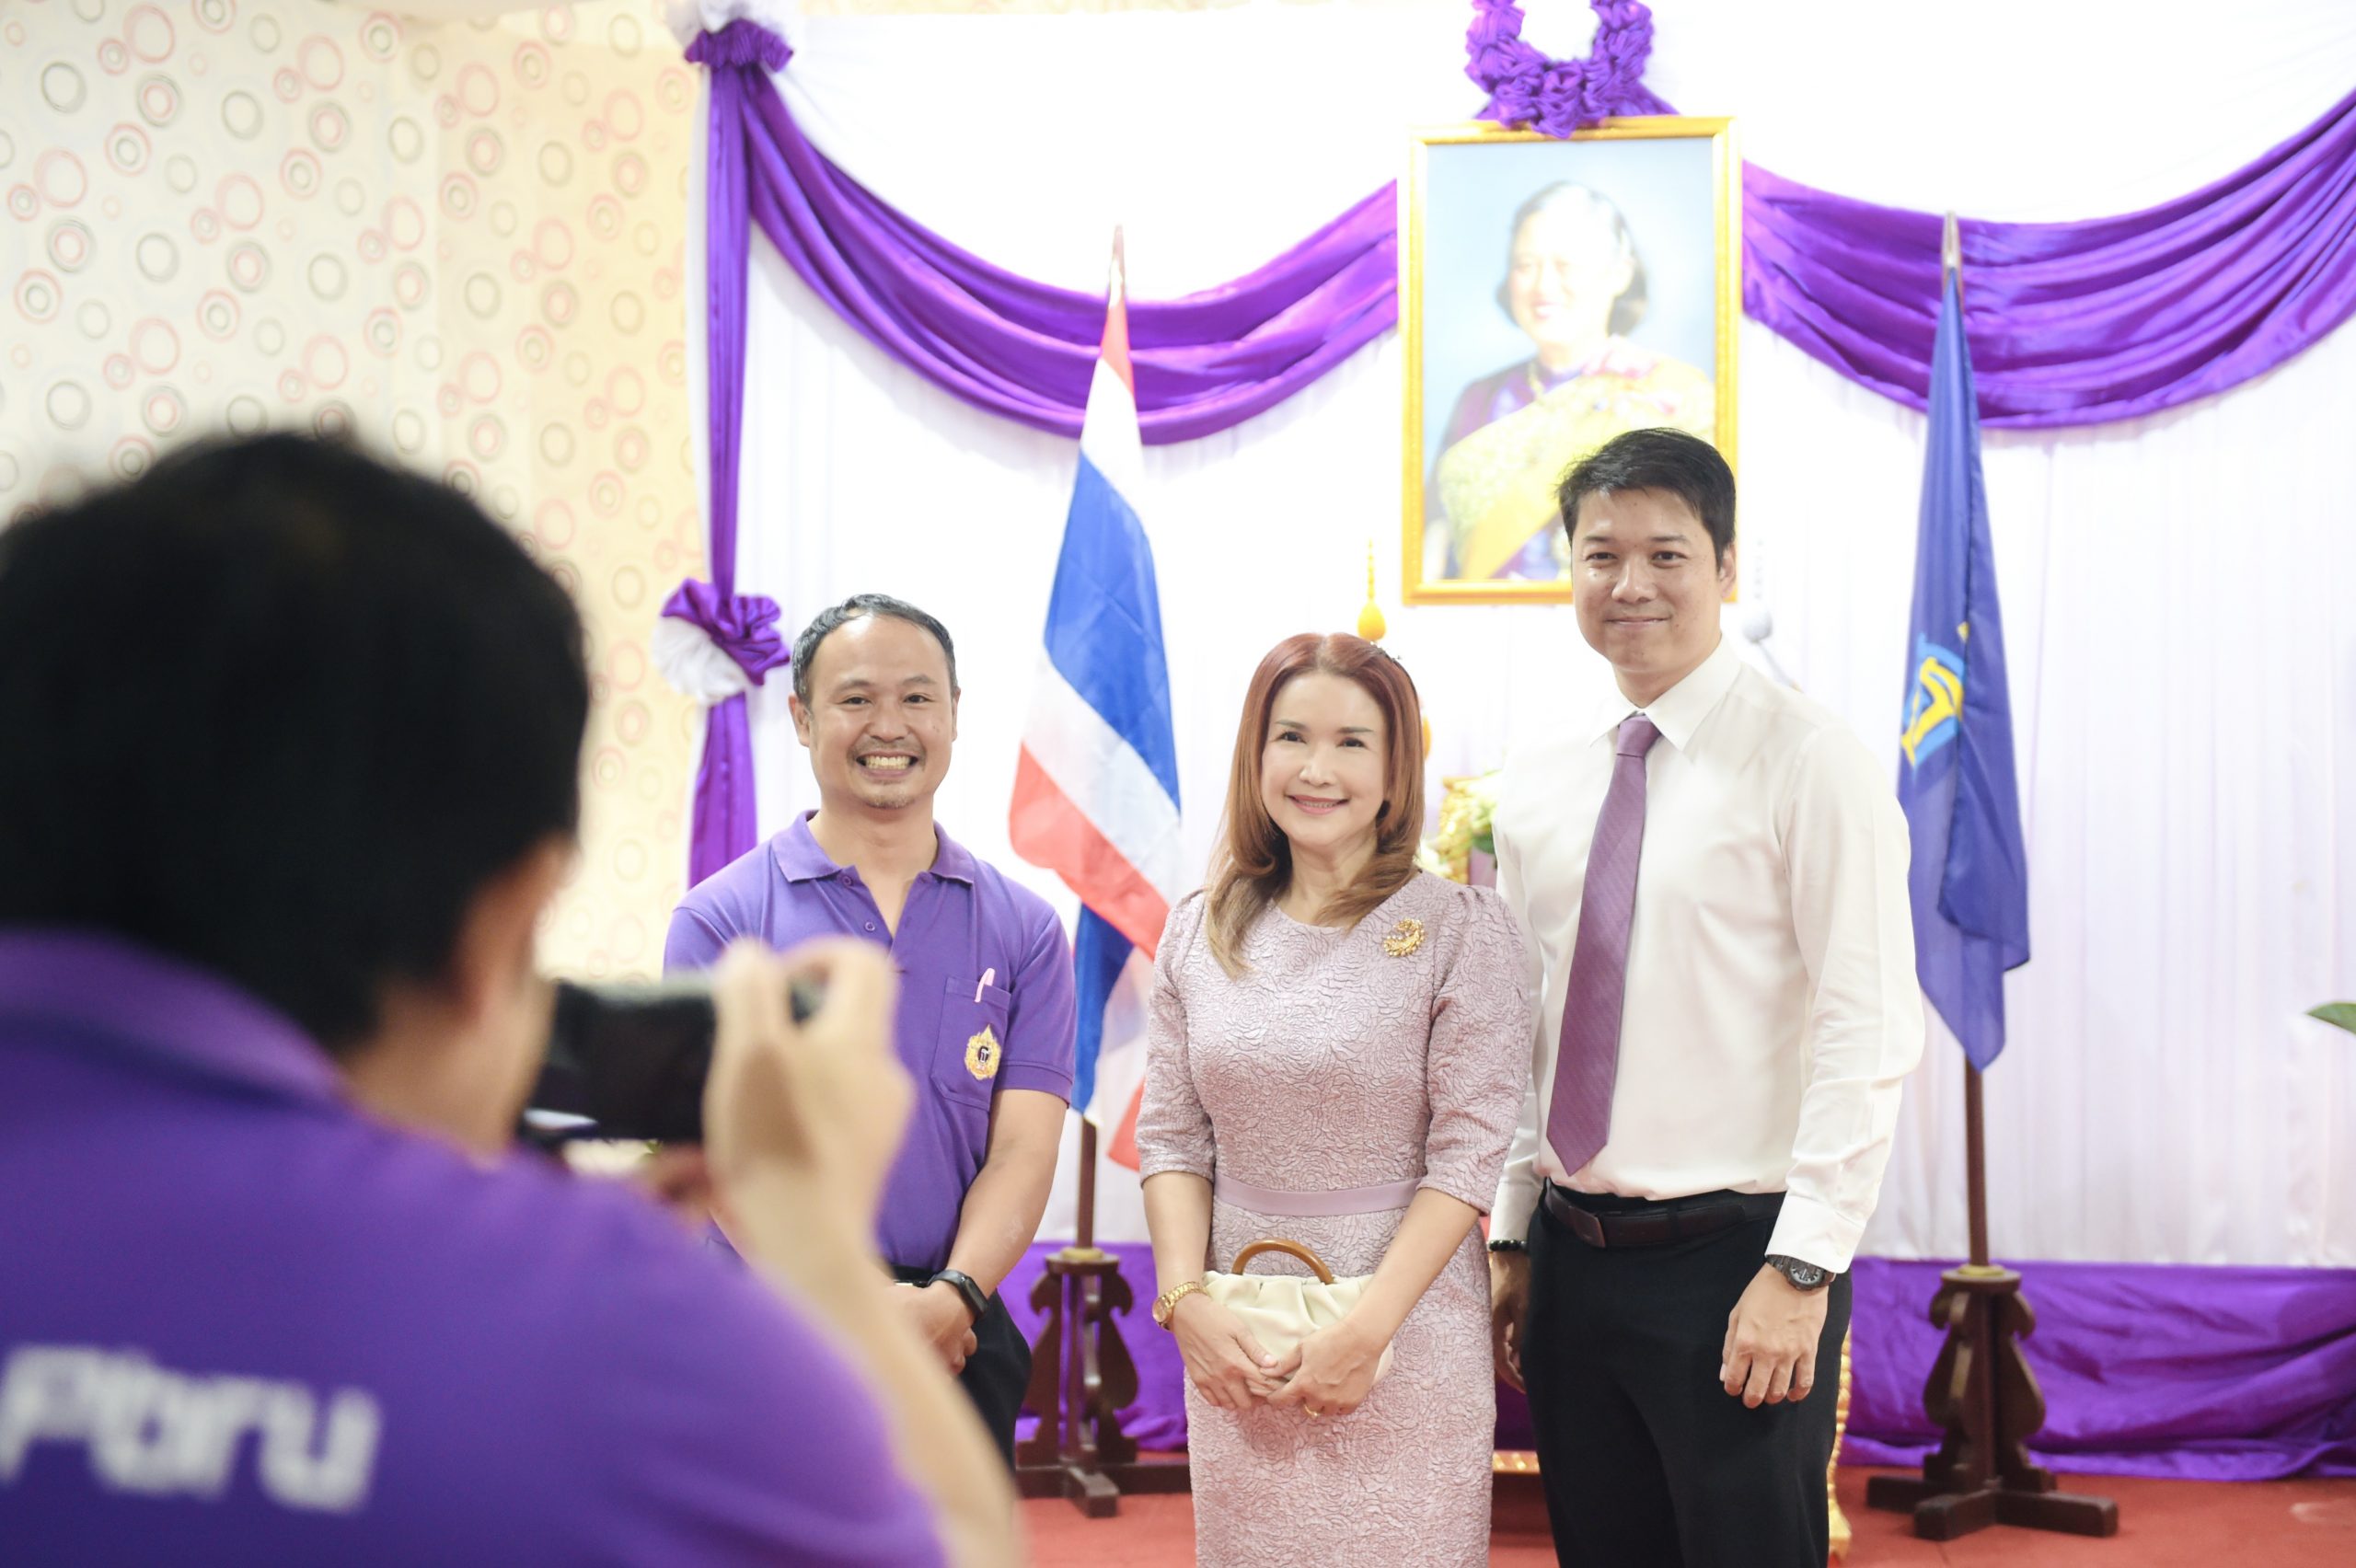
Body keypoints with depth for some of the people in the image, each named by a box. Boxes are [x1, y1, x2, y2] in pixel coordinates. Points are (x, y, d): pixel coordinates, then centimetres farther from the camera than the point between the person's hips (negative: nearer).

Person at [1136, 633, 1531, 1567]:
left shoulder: (1460, 930, -7)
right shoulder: (1199, 933, 5)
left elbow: (1468, 1154, -10)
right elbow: (1171, 1139, 7)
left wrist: (1365, 1332, -15)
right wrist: (1185, 1300, -7)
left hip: (1406, 1334, -3)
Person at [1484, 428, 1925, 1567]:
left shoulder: (1806, 762, -9)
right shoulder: (1535, 784, 10)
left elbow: (1867, 1033, -13)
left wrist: (1801, 1269, -18)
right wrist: (1510, 1241, 11)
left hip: (1735, 1258, -5)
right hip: (1571, 1255, 6)